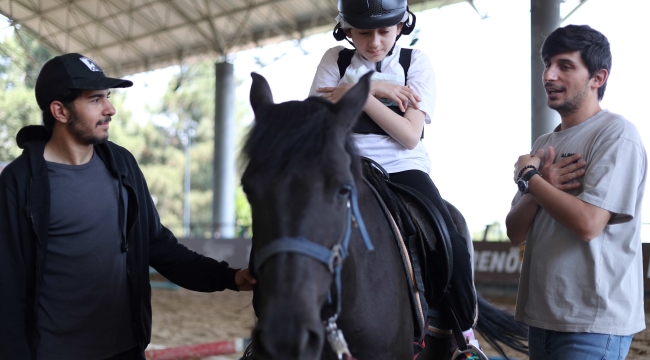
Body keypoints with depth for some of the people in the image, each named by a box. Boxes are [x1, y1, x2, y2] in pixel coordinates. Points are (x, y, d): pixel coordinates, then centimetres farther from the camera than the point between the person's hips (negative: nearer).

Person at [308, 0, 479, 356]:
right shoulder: (335, 60, 7)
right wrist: (372, 89, -13)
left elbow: (410, 136, -8)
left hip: (403, 167, -1)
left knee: (451, 246, -20)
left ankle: (461, 333, 3)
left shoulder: (415, 61, 3)